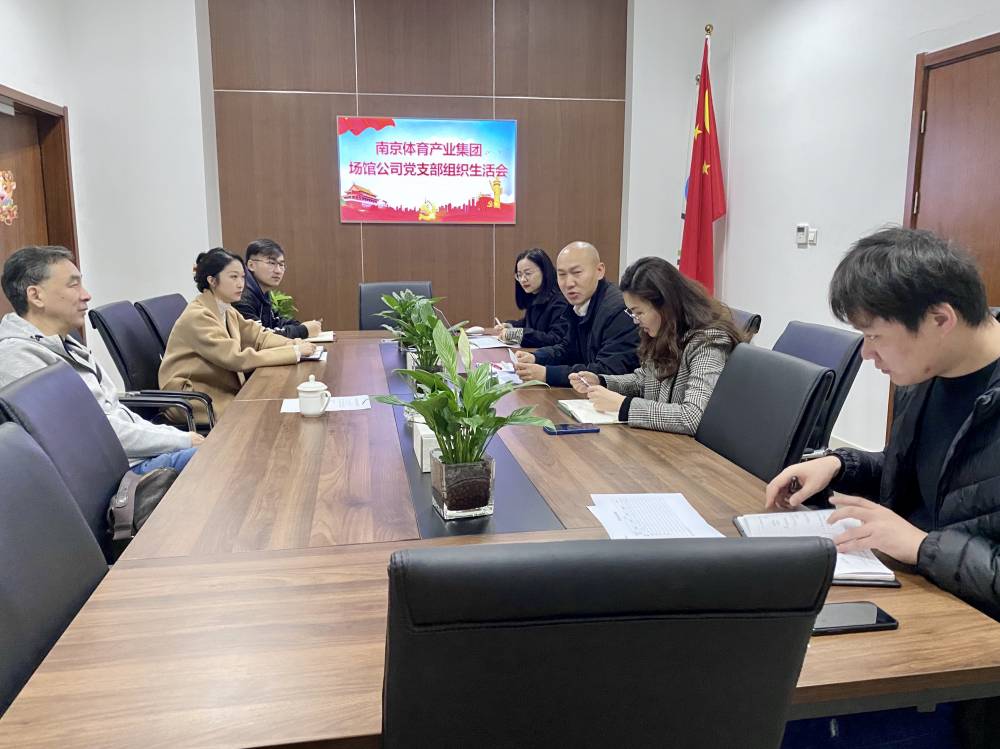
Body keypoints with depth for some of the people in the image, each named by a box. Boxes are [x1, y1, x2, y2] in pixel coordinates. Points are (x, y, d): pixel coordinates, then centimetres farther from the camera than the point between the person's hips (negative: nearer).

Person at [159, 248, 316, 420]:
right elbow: (239, 359, -27)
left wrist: (292, 343, -14)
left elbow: (258, 335, 7)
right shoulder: (198, 316, -21)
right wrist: (294, 352, -27)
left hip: (224, 390, 8)